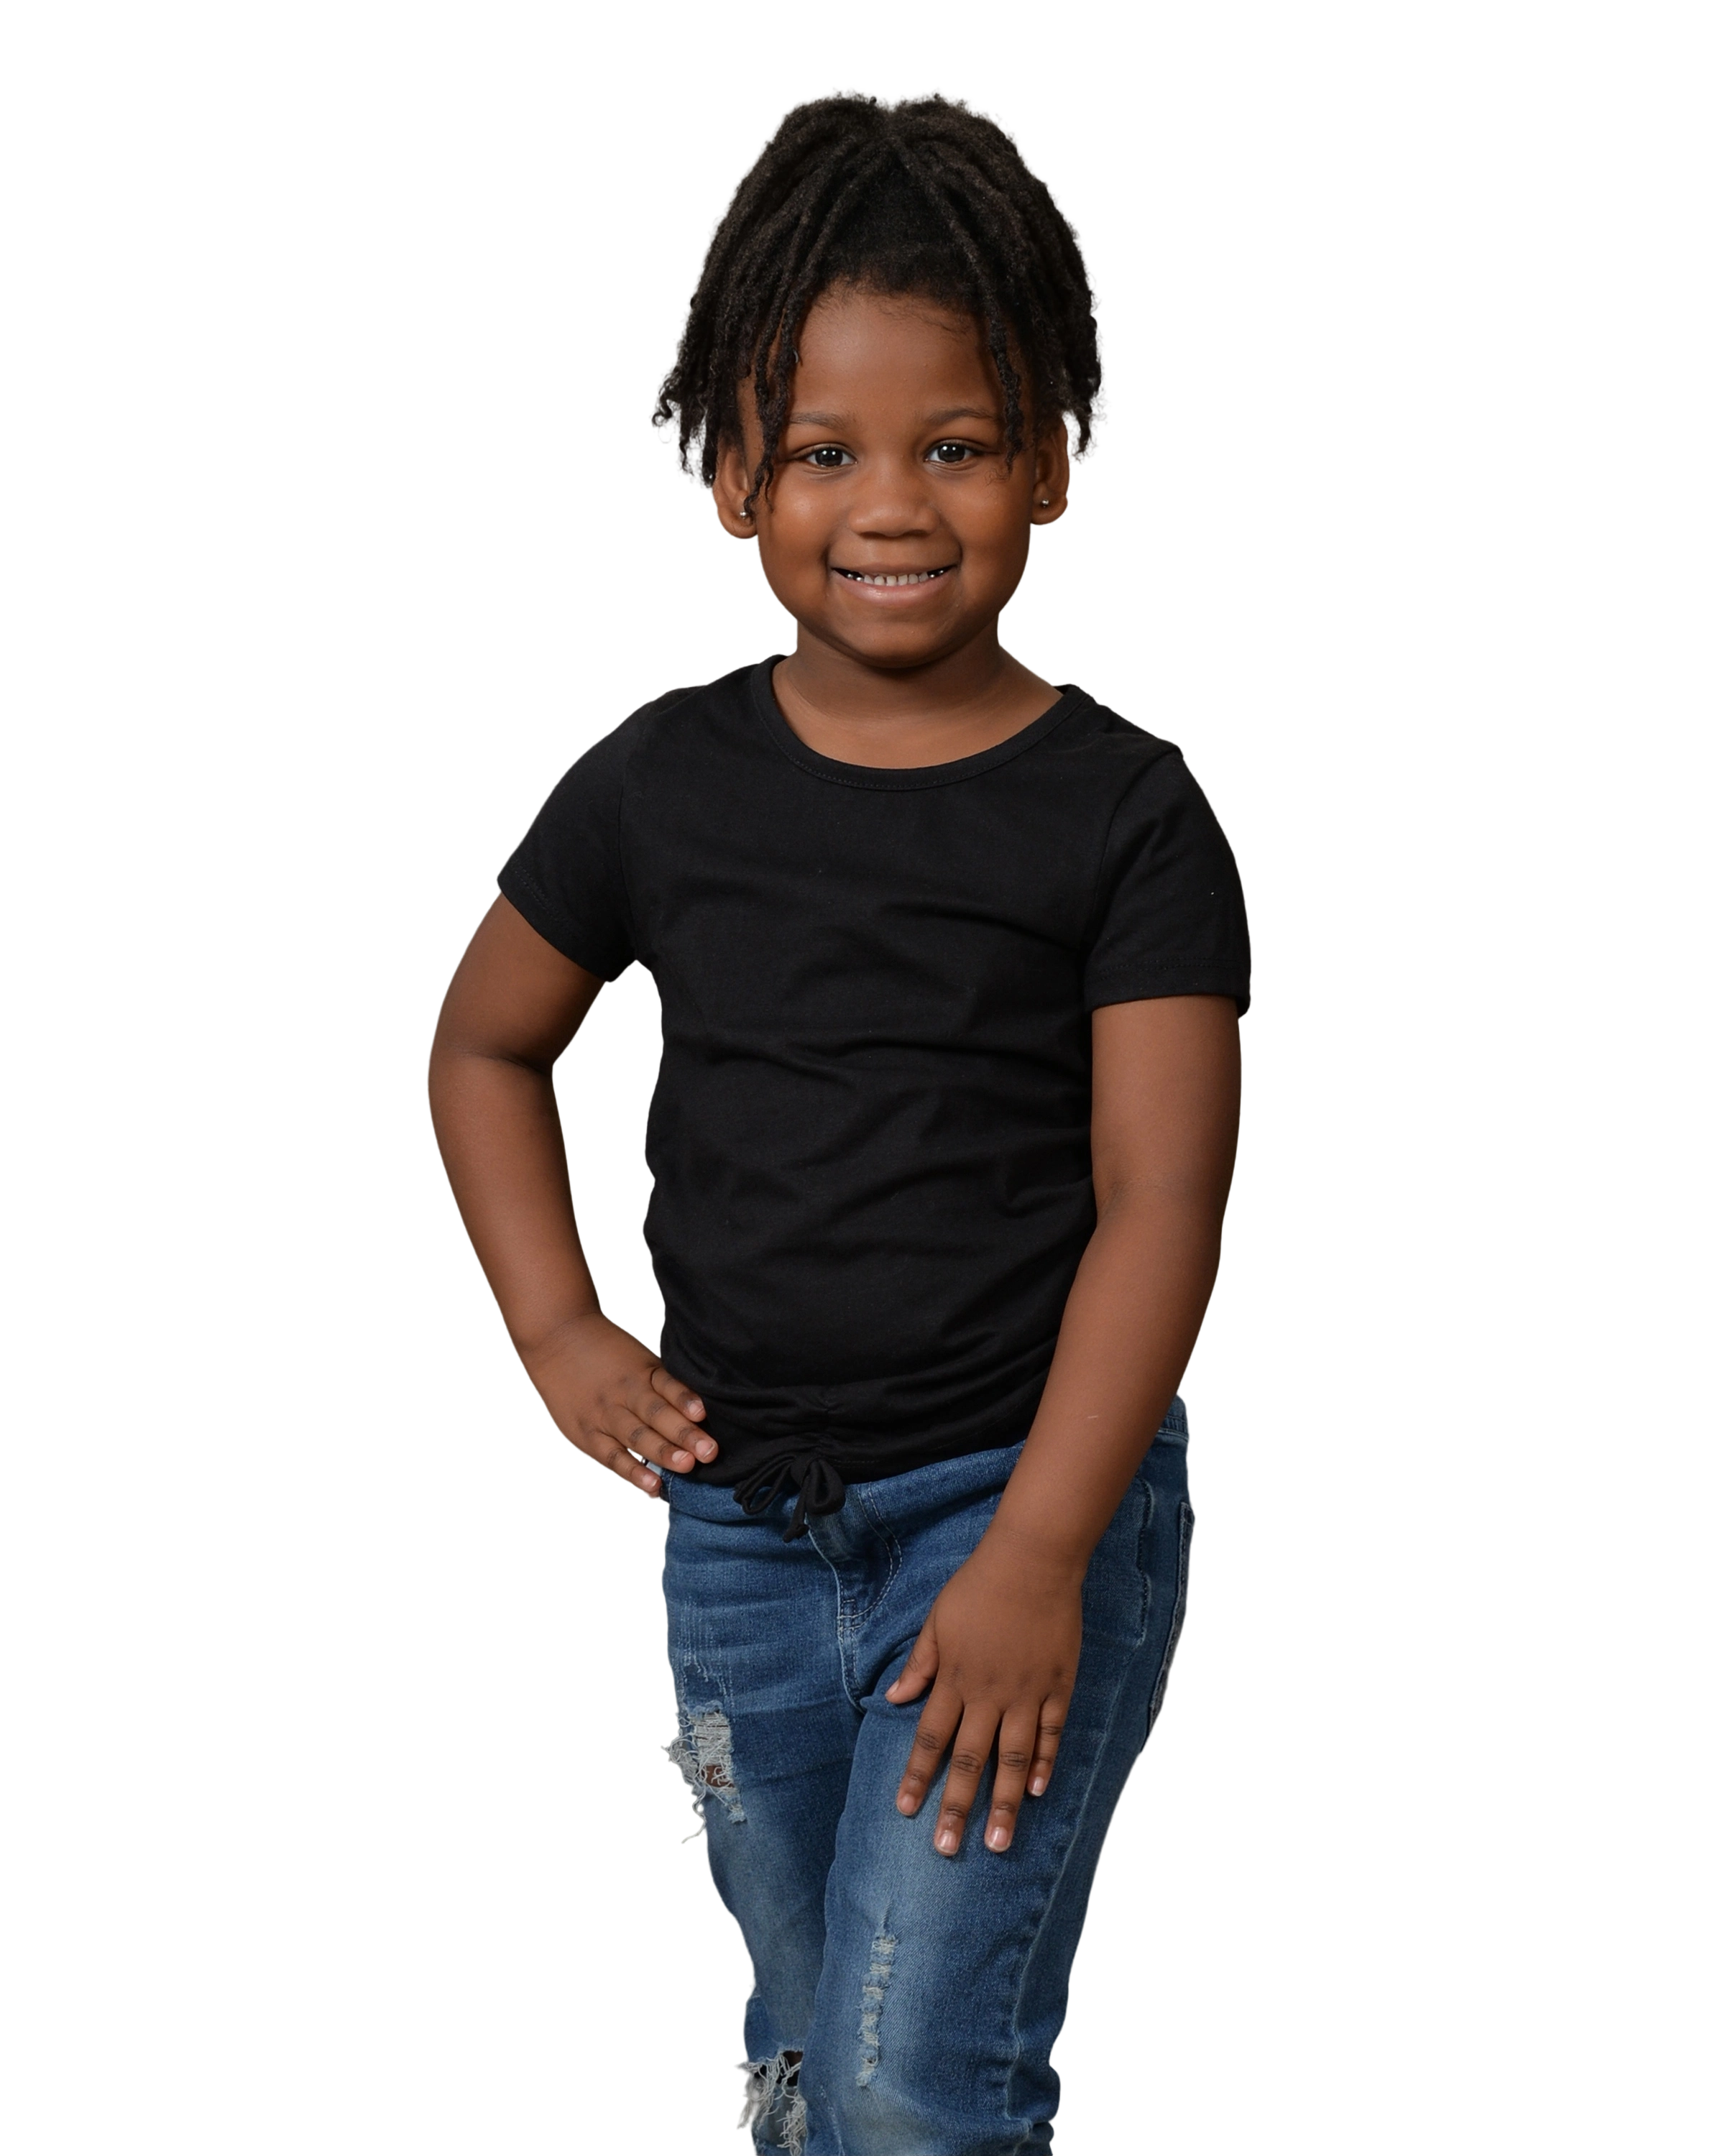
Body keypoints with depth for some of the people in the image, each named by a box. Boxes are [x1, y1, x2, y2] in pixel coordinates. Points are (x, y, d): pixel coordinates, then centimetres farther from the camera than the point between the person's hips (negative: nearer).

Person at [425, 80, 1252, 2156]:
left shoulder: (1122, 812, -9)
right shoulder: (663, 784, 0)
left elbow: (1157, 1205, -13)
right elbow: (482, 1046, 16)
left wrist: (1037, 1551, -19)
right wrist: (556, 1330, 4)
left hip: (1028, 1502, -4)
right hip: (739, 1515, 4)